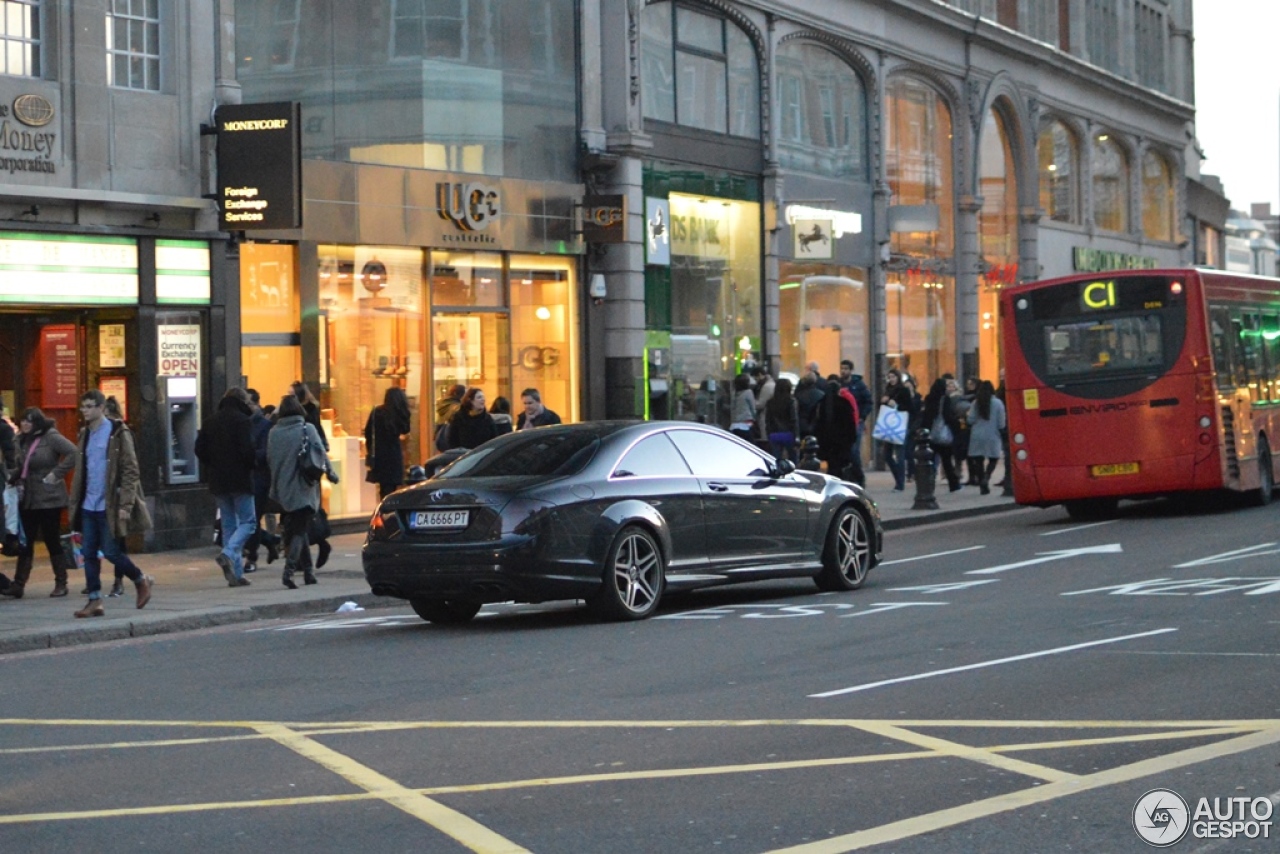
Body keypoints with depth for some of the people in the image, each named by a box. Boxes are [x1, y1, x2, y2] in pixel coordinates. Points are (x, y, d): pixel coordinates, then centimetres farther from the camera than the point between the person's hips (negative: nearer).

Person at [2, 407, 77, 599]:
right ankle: (18, 584, 5)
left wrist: (56, 473, -19)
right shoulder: (23, 440, 8)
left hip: (49, 498, -6)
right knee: (24, 542, 5)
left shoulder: (51, 437, -12)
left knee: (52, 541, 2)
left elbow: (73, 454, -20)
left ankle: (61, 584, 12)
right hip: (27, 499, 6)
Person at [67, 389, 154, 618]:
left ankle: (141, 581, 18)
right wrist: (75, 503, 12)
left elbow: (130, 471, -11)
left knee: (111, 552, -4)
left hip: (110, 505, -6)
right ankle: (95, 600, 9)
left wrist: (125, 505, -17)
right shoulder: (85, 435, 12)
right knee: (89, 553, 4)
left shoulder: (118, 433, -8)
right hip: (88, 505, 7)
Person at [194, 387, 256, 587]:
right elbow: (248, 450, -17)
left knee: (228, 524, 10)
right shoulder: (241, 420, -9)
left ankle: (235, 574, 6)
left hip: (218, 481, 6)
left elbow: (200, 450, 8)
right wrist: (252, 465, 1)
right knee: (248, 521, 1)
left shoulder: (210, 421, 11)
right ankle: (228, 554, -23)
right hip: (240, 480, -6)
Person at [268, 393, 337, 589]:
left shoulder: (274, 432, 0)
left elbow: (269, 459, 5)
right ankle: (289, 570, -20)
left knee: (294, 529, 17)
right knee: (299, 531, -3)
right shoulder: (307, 429, -8)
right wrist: (330, 473, 9)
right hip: (303, 490, -3)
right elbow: (321, 454, -6)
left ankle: (307, 570, 20)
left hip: (284, 490, 3)